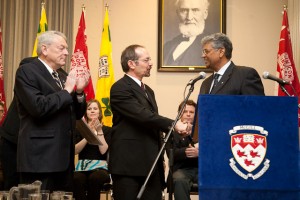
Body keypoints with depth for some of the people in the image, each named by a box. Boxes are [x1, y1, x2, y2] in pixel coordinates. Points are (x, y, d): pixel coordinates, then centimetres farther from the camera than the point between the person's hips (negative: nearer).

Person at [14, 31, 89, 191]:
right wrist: (66, 91, -12)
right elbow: (38, 107, -22)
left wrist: (79, 91, 0)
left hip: (64, 157, 8)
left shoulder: (63, 75, 17)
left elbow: (77, 114, 17)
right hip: (40, 158, -8)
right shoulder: (26, 71, -7)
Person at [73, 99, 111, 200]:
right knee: (77, 179, -36)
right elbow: (76, 150, -2)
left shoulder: (107, 130, 11)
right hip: (82, 166, 1)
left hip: (100, 166, -1)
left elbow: (103, 151, -5)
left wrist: (99, 131, -6)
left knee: (95, 178, -38)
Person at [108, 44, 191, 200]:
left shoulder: (148, 91, 19)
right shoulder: (120, 88, -10)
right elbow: (143, 116, -21)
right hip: (128, 164, -8)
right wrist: (173, 124, -18)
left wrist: (160, 158, 20)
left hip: (150, 164, 8)